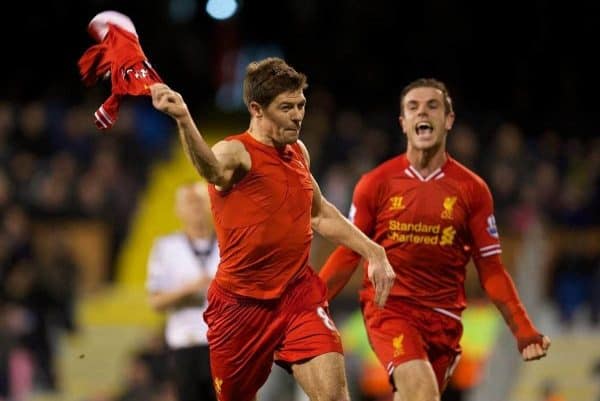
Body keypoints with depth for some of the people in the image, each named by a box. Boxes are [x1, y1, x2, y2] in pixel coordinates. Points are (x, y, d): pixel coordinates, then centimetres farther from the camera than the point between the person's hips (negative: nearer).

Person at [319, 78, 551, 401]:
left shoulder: (472, 189, 5)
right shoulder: (376, 183, 3)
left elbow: (490, 269, 8)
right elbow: (348, 256, 9)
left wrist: (524, 331, -1)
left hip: (443, 319, 2)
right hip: (389, 308, -2)